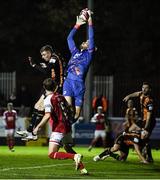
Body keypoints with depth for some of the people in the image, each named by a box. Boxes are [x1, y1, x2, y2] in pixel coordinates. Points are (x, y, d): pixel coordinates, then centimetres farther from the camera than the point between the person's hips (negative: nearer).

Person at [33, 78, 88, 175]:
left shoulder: (48, 99, -8)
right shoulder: (61, 97, 13)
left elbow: (47, 116, -19)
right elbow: (70, 112, 19)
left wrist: (38, 127, -14)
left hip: (58, 129, -8)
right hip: (67, 127, 8)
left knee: (52, 154, -12)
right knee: (69, 150, 27)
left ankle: (75, 156, -28)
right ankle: (83, 169, 17)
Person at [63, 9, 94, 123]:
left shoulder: (88, 54, 13)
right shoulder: (75, 52, 24)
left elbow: (91, 39, 3)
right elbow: (70, 38, 30)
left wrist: (90, 23, 1)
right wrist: (77, 25, 28)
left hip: (79, 83, -2)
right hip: (68, 81, 2)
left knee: (76, 112, -2)